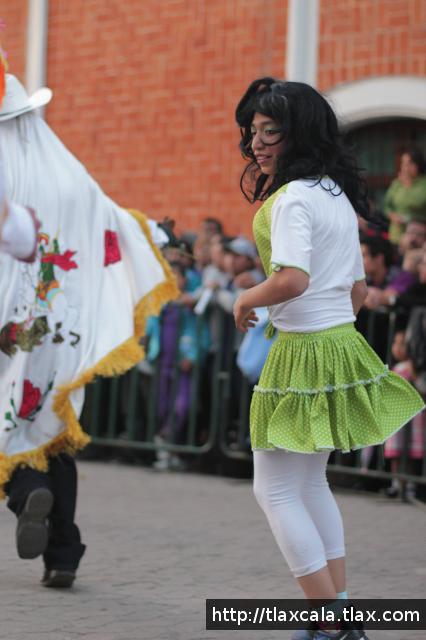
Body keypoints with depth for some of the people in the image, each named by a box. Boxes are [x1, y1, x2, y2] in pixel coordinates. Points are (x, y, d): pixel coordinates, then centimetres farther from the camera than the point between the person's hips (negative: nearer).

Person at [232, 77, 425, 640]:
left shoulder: (292, 197, -16)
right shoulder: (338, 196, 13)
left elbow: (291, 279, -31)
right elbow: (359, 290, 18)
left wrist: (246, 300, -13)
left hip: (305, 353, -10)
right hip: (344, 342, 10)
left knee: (275, 490, -1)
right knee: (309, 482, 21)